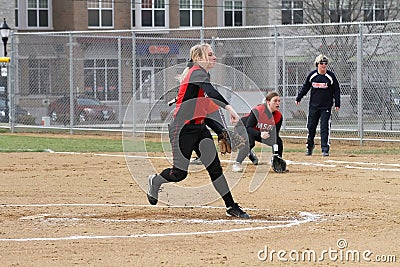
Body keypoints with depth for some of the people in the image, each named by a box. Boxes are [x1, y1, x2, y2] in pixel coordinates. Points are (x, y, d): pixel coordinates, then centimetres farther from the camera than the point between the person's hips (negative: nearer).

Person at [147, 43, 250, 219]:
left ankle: (231, 206, -4)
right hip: (183, 128, -9)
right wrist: (229, 108, -48)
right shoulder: (198, 72, -17)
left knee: (214, 167, -2)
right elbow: (211, 92, -36)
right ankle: (155, 181, 30)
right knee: (179, 174, -1)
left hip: (199, 126, 9)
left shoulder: (200, 73, 14)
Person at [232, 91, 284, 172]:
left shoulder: (279, 116, -17)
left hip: (261, 131, 6)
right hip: (243, 127, -6)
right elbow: (249, 128, -34)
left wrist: (276, 153, -23)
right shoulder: (258, 111, -34)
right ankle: (237, 164, -28)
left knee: (278, 141, -6)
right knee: (249, 142, -37)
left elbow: (275, 134, -13)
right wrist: (260, 134, -53)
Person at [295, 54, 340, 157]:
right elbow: (305, 87, 13)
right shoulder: (312, 75, 1)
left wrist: (337, 104, -3)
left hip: (326, 106, -2)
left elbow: (336, 90, 1)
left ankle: (325, 149, -3)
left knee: (324, 127, -7)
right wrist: (298, 98, 9)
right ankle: (309, 146, 24)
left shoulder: (331, 76, -4)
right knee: (311, 126, 7)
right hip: (313, 105, 3)